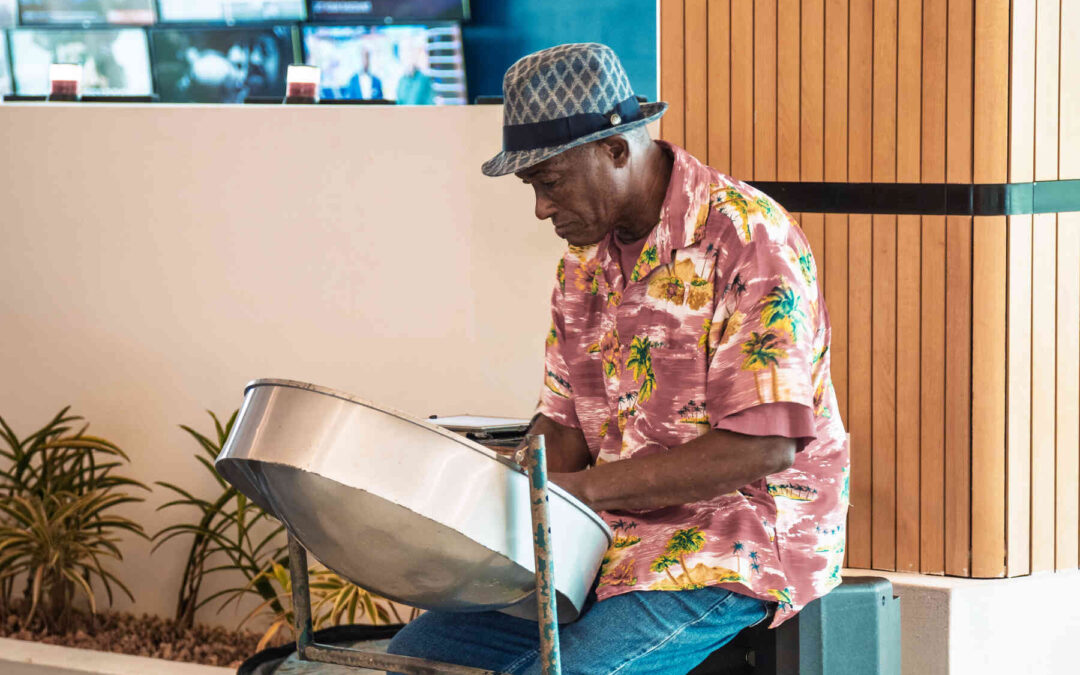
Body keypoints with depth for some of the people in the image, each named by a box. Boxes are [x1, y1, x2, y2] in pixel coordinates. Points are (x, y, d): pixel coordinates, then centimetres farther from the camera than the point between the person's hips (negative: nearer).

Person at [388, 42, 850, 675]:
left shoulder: (749, 239, -16)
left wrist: (582, 488, -25)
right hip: (609, 533, 8)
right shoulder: (587, 256, 9)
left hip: (736, 545, -8)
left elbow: (764, 446, -23)